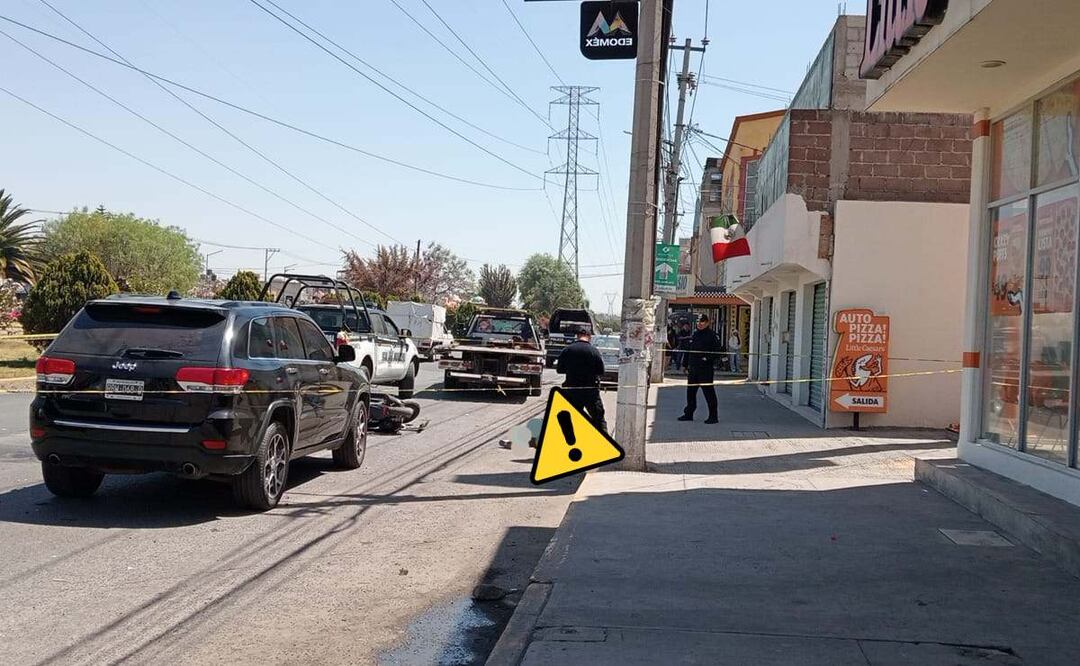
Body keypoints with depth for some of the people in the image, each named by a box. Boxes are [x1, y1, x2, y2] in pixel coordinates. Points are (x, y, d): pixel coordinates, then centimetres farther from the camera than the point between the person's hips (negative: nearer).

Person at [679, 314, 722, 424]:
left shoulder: (711, 334, -8)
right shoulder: (695, 334, 16)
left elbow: (718, 349, -14)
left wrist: (708, 359, -19)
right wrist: (686, 364, 17)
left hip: (705, 369, -8)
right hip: (693, 368, 8)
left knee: (708, 391, -6)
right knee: (690, 390, 13)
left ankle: (713, 416, -1)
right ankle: (689, 414, 24)